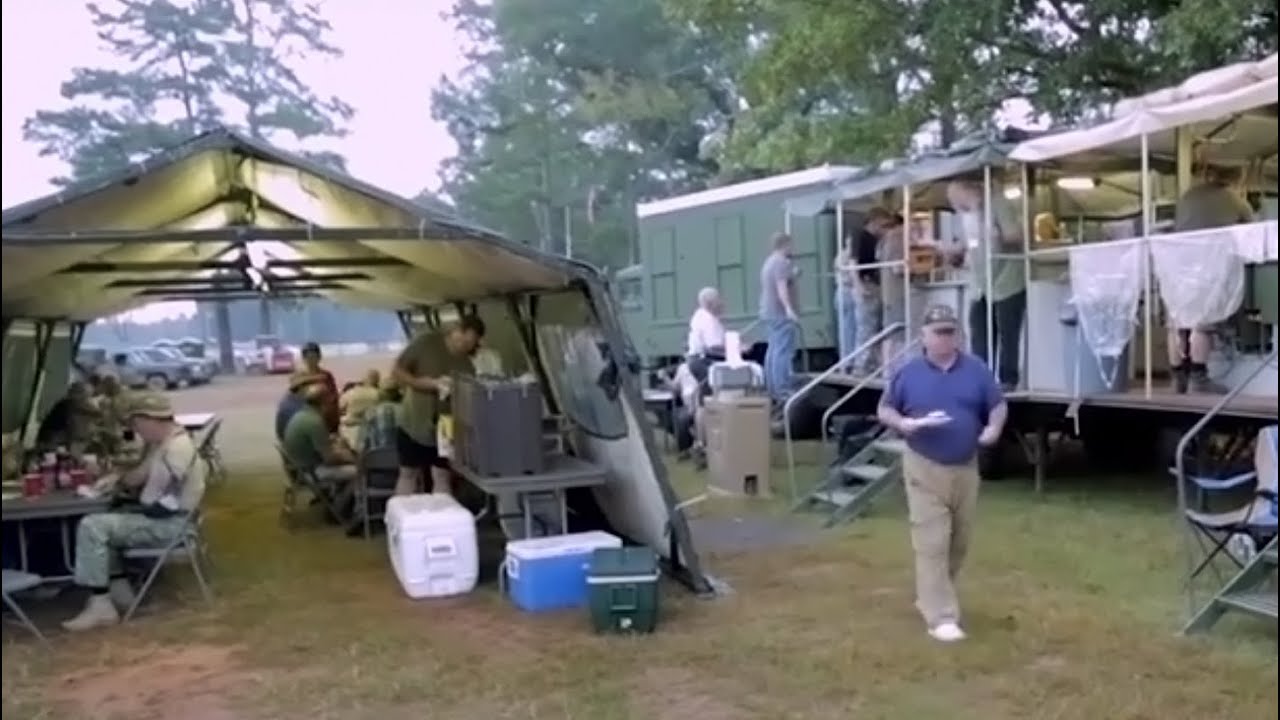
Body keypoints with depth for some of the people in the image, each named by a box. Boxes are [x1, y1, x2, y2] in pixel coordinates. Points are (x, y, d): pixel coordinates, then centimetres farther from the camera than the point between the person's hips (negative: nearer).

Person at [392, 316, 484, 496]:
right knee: (408, 475, 10)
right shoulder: (425, 342, -13)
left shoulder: (467, 366, -8)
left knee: (442, 477, -1)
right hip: (413, 425, -1)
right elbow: (397, 372, -13)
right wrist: (432, 384, -24)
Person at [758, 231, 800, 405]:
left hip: (769, 312, 11)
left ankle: (772, 391, 15)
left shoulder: (769, 261, 18)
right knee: (783, 352, -12)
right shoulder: (782, 262, -14)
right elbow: (781, 287, -26)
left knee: (773, 351, 12)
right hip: (781, 314, -11)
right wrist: (789, 308, -34)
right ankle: (783, 393, -16)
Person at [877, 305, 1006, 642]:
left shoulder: (976, 369, 3)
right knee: (932, 543, -8)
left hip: (965, 468, 3)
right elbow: (884, 409, 6)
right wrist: (903, 424, -15)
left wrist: (994, 427, -12)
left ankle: (931, 595, 35)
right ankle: (941, 616, -6)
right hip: (924, 469, -3)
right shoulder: (909, 373, -1)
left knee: (959, 542, 14)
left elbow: (998, 405, 10)